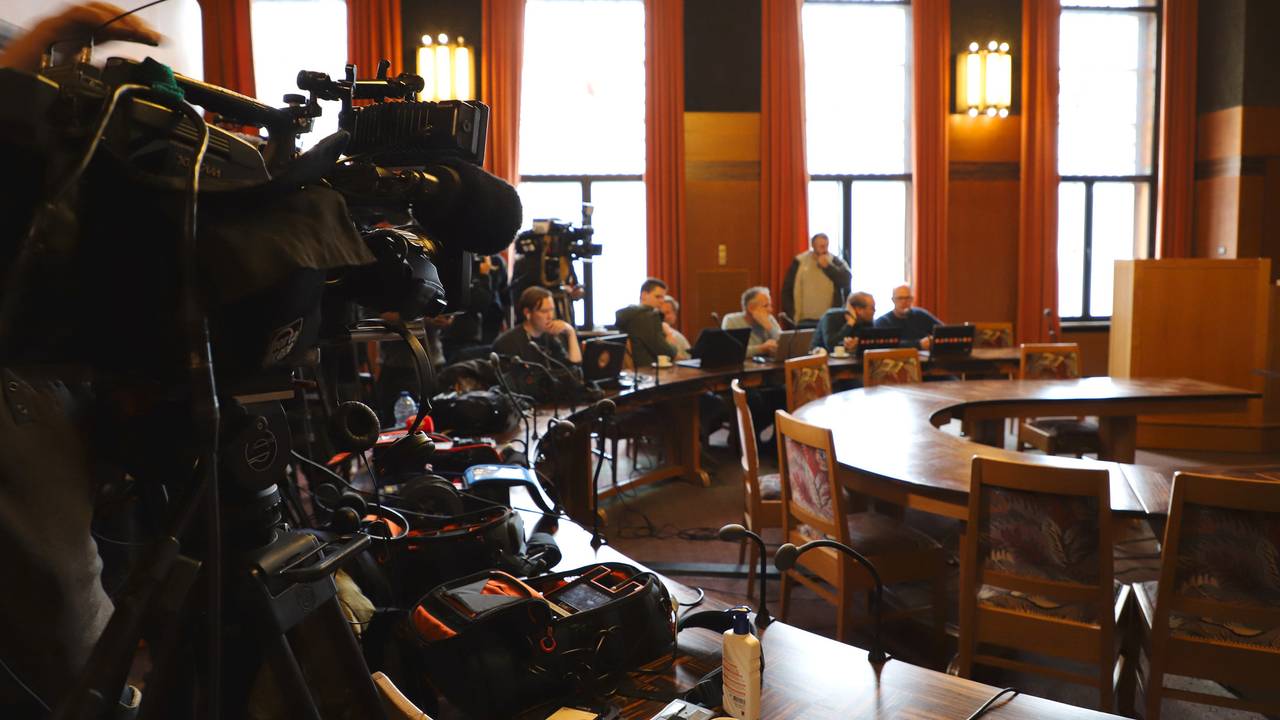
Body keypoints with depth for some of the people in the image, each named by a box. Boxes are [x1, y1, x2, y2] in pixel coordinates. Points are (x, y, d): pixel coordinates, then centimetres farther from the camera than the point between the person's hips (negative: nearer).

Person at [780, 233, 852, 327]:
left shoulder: (835, 262, 5)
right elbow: (787, 289, 5)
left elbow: (846, 280, -11)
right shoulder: (800, 262, 3)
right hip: (805, 320, 0)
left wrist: (827, 266, -14)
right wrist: (790, 314, -2)